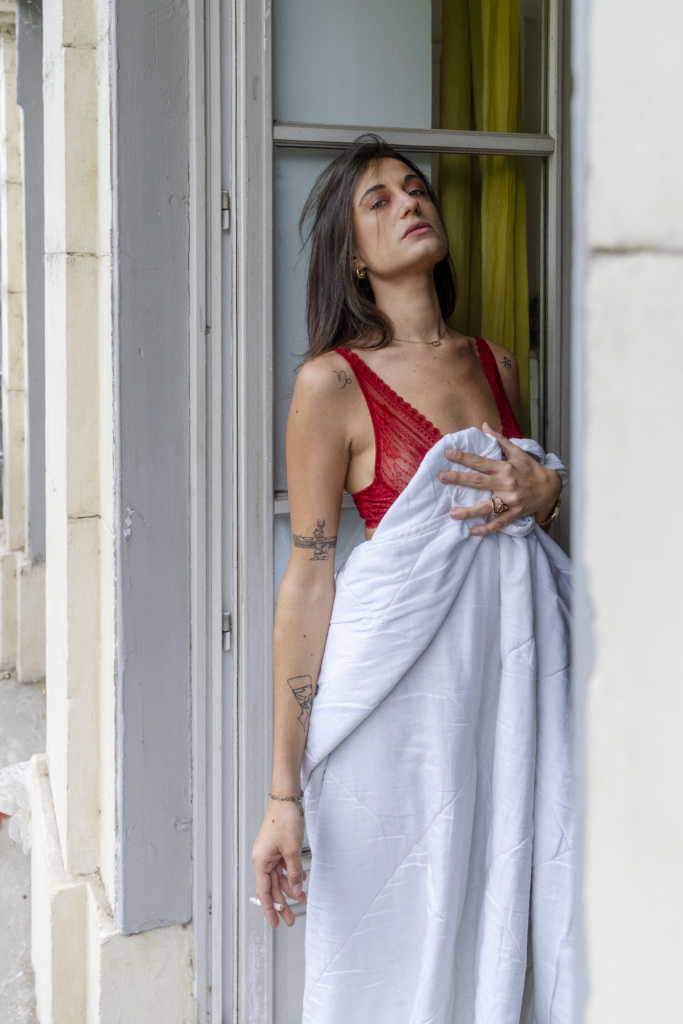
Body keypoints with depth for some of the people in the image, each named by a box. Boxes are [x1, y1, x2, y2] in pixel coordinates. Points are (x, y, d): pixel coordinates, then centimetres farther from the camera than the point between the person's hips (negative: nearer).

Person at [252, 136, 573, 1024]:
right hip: (400, 689, -5)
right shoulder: (332, 383, -6)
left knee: (510, 932, 10)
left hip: (514, 663, 5)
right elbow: (307, 584, -7)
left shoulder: (497, 364, 10)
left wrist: (546, 489, -2)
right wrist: (284, 794, -9)